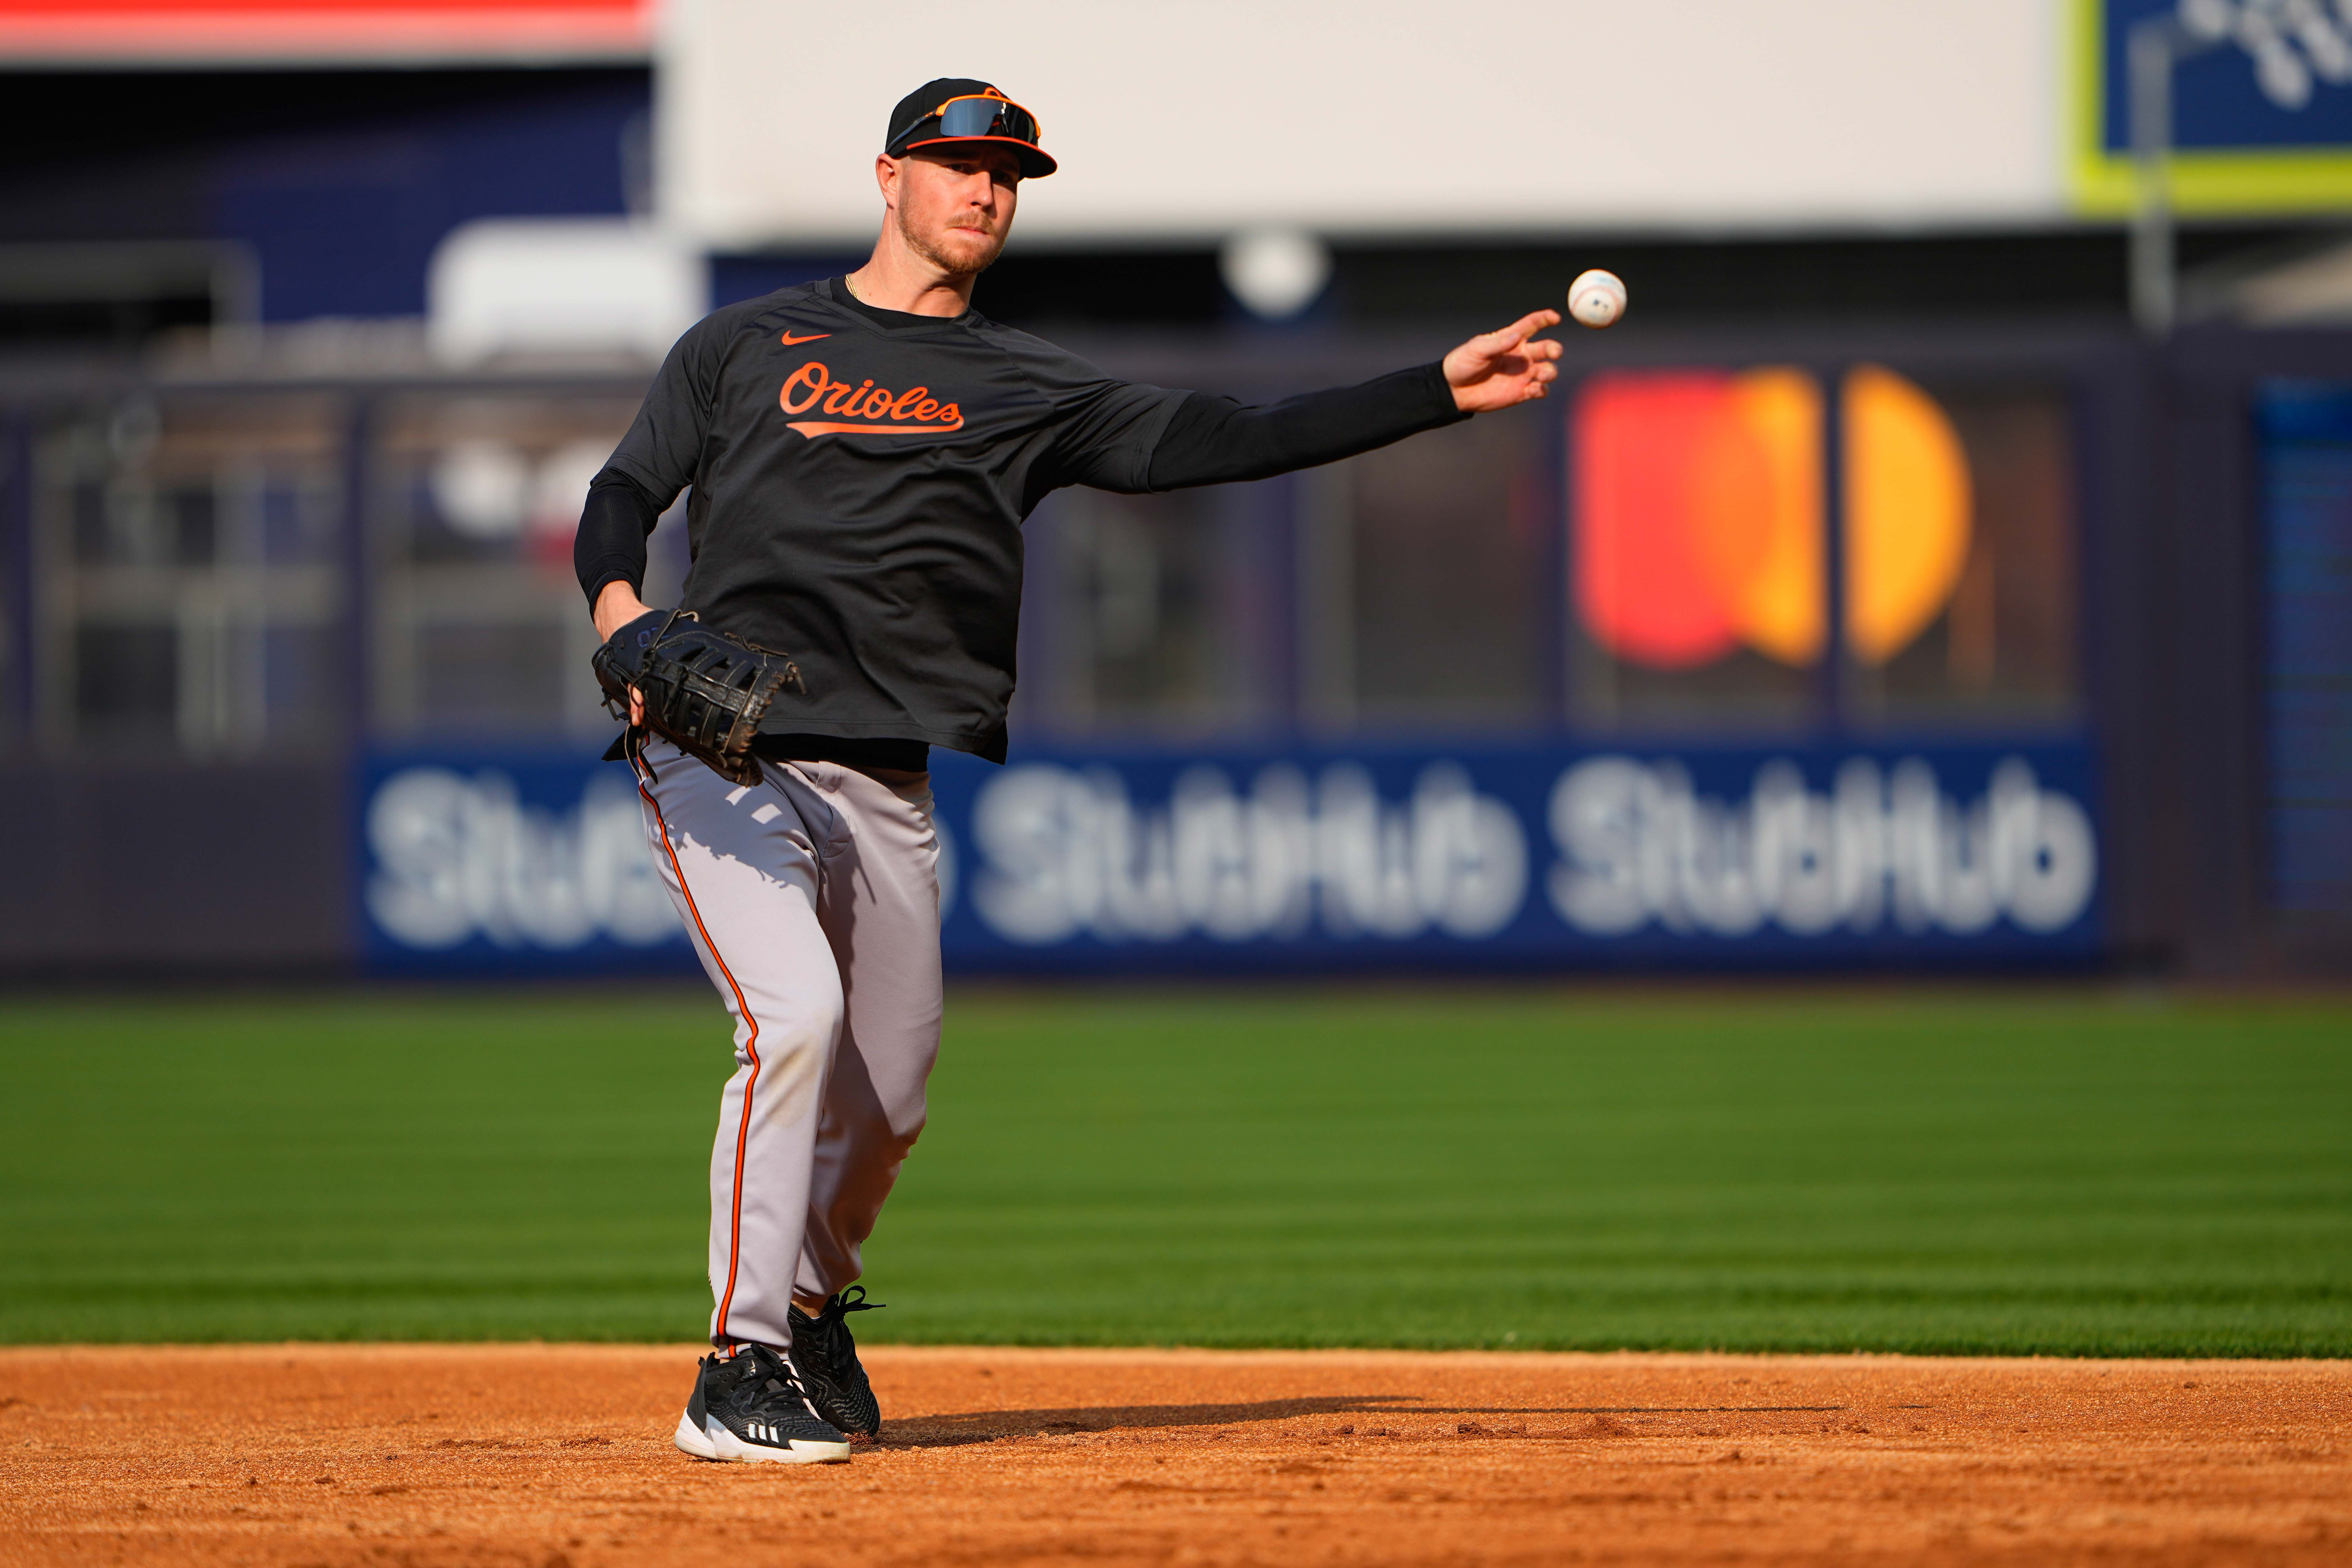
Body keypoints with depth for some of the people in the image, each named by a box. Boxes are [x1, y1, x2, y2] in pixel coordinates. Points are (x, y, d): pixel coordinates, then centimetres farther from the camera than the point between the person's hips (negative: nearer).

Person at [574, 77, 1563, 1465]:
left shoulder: (1028, 392, 14)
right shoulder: (750, 344, 12)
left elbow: (1215, 442, 4)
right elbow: (627, 490, 11)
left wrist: (1443, 393, -6)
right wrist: (617, 598, -14)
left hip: (888, 788, 4)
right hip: (725, 760, -4)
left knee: (887, 1099, 8)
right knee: (794, 1017, -22)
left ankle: (812, 1303, 39)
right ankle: (743, 1370, -15)